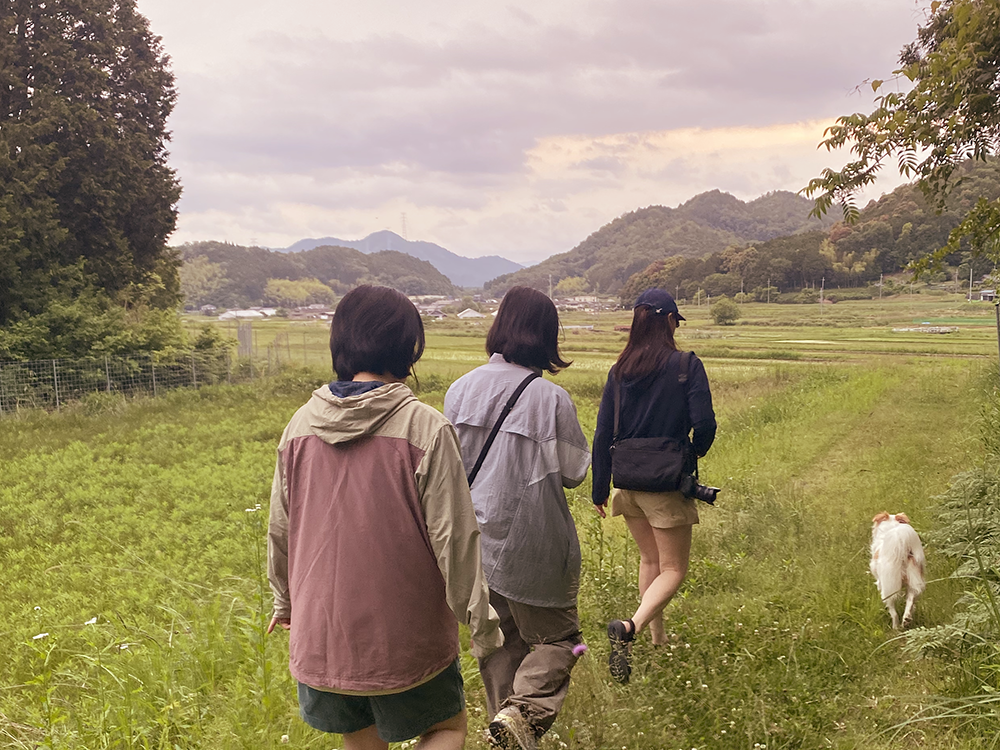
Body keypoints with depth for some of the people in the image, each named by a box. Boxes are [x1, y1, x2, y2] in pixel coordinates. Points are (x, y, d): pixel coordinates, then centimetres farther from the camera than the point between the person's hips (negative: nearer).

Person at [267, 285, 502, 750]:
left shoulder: (301, 425, -1)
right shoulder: (425, 428, -16)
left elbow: (280, 529, 8)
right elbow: (453, 537, -15)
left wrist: (285, 601, 24)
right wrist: (480, 621, -3)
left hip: (321, 634, 5)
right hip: (404, 635, -4)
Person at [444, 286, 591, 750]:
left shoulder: (461, 389, -4)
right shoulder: (551, 399, -16)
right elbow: (573, 472, -7)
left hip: (475, 541, 5)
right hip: (530, 546, -5)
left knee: (499, 640, 20)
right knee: (554, 637, 11)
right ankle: (523, 711, -10)